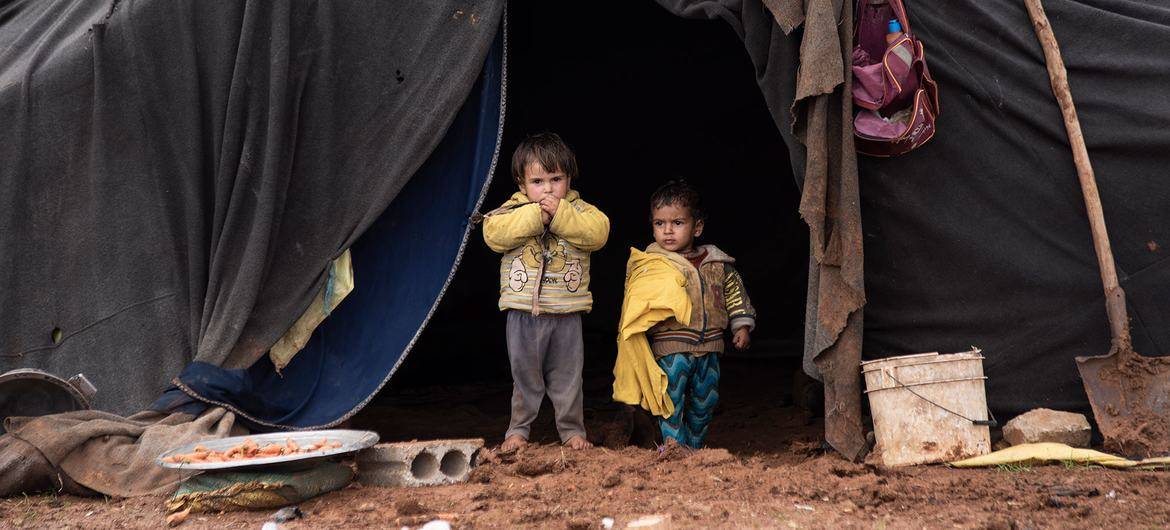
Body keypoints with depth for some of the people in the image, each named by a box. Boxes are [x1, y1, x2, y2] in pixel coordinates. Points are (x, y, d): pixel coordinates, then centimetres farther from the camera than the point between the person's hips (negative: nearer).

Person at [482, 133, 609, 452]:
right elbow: (494, 233, -16)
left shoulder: (578, 209, 3)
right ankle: (518, 429, 22)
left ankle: (572, 429, 23)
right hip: (524, 311, -1)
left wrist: (560, 214, -21)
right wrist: (535, 214, -21)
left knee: (567, 376, 10)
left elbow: (598, 232, -15)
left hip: (567, 312, 1)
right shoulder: (513, 208, 1)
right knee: (525, 374, 9)